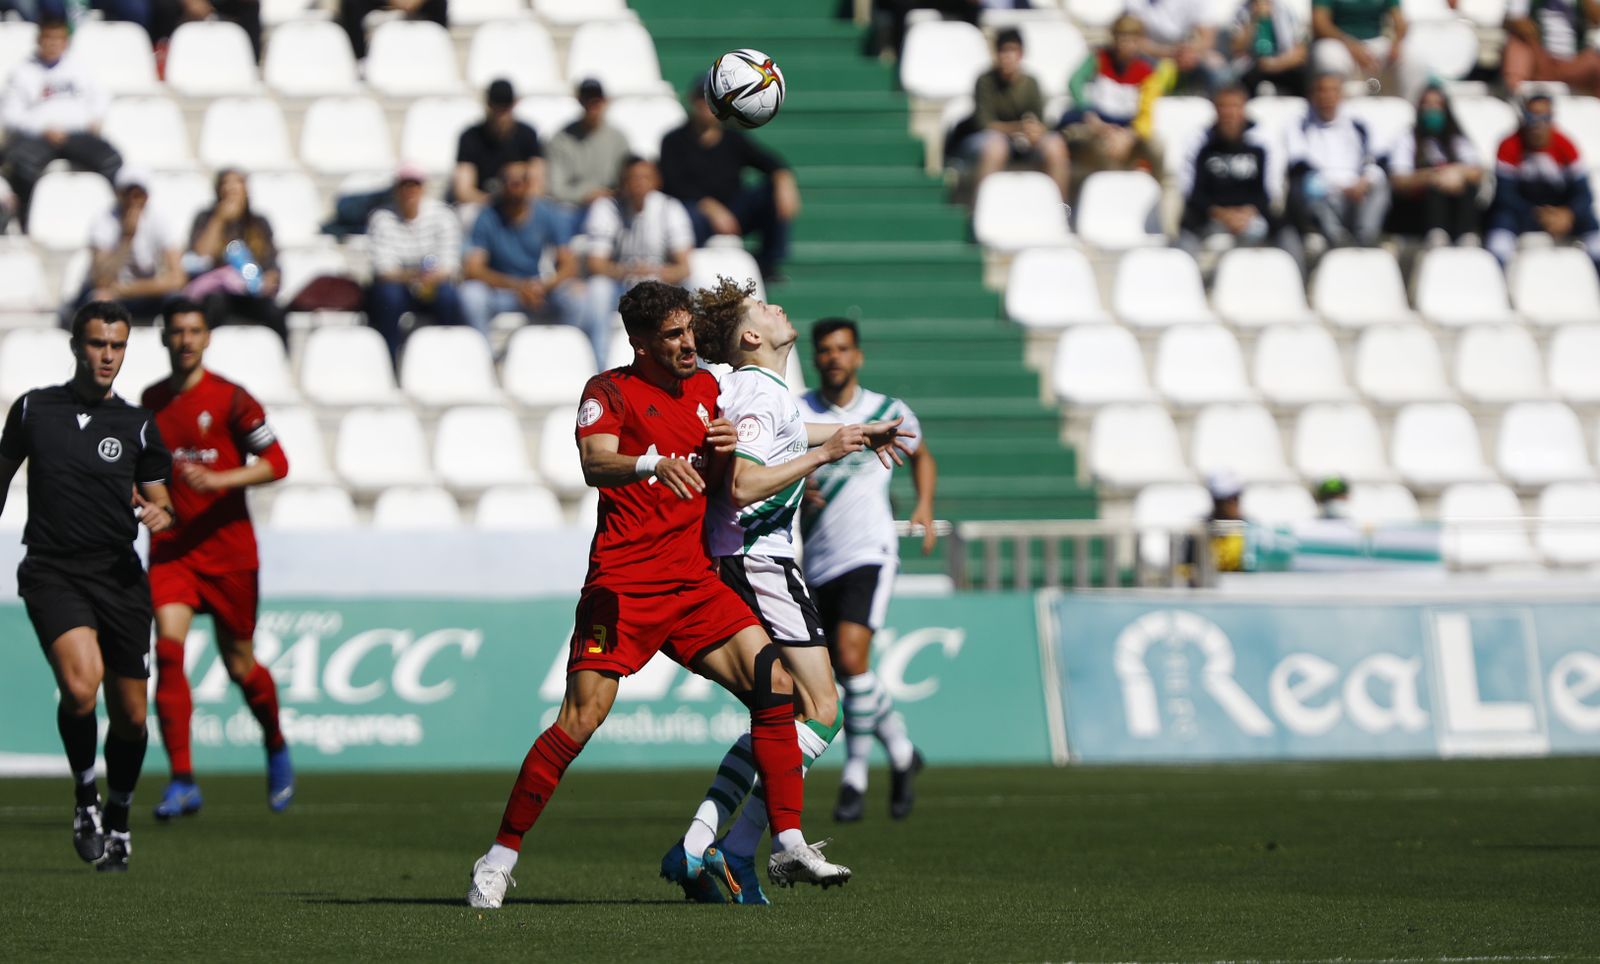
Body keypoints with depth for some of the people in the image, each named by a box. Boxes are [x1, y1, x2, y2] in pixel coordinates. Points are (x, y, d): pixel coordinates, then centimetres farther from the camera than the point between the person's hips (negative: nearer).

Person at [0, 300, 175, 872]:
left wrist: (160, 515, -13)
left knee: (130, 715, 5)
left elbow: (160, 502, 10)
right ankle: (85, 799, -3)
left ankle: (117, 823, 29)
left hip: (119, 576, 2)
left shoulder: (137, 426, 5)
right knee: (81, 685, -26)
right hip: (52, 573, -2)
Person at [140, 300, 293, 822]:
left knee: (239, 665, 5)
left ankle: (276, 747, 37)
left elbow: (276, 463, -10)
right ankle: (182, 780, -16)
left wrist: (217, 479, -22)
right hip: (171, 545, 3)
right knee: (168, 648, -17)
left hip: (228, 548, -3)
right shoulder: (151, 400, 8)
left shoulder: (229, 398, -7)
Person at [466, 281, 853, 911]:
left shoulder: (705, 387, 15)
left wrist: (726, 448, 0)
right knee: (579, 720, -13)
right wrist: (654, 464, -42)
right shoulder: (610, 391, -3)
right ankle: (501, 856, -1)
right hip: (622, 585, -6)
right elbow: (594, 464, -22)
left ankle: (788, 846, -4)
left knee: (774, 686, -9)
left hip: (695, 585, 6)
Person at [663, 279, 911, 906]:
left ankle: (696, 845, 4)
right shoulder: (761, 393, -13)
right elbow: (742, 485, -25)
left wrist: (853, 433, 49)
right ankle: (737, 853, -16)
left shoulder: (747, 389, 18)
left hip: (730, 565, 10)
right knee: (820, 712, -9)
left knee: (780, 716, 12)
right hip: (759, 561, -10)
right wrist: (823, 455, -19)